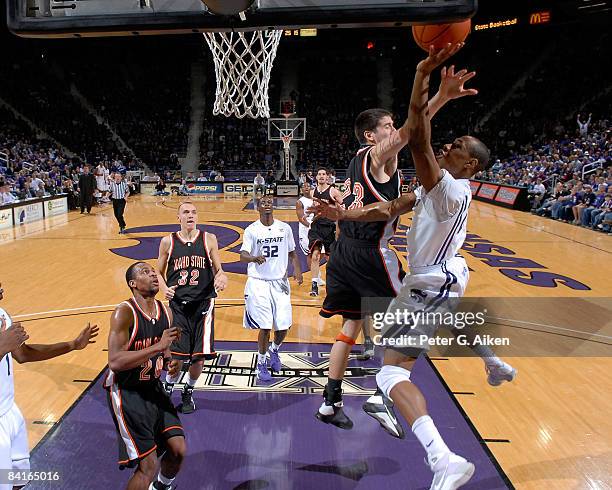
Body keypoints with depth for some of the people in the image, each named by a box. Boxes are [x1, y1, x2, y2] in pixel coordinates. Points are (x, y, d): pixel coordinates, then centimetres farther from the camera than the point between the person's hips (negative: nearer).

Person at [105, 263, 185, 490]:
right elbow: (115, 362, -30)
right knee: (148, 465, -7)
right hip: (126, 393, -6)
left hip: (153, 388, 7)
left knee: (178, 450, 8)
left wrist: (169, 361, -3)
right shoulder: (124, 313, -21)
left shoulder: (165, 312, 1)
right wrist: (158, 346, -33)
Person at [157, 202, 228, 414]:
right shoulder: (168, 242, 2)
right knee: (177, 355, -1)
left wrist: (221, 278, -16)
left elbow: (218, 270, 7)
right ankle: (168, 387, 31)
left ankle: (188, 392, 30)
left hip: (203, 303, 0)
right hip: (178, 304, 0)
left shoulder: (209, 239, 1)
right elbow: (159, 272, 12)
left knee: (200, 355, 2)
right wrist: (165, 288, -7)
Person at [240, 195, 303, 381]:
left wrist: (297, 270, -4)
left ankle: (274, 350, 35)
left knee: (284, 326, 2)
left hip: (280, 282, 3)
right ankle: (261, 363, 16)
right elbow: (242, 255, -10)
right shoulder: (251, 230, -3)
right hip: (258, 283, -3)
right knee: (265, 327, -6)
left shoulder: (285, 228, 4)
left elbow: (292, 253, 13)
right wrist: (254, 258, -32)